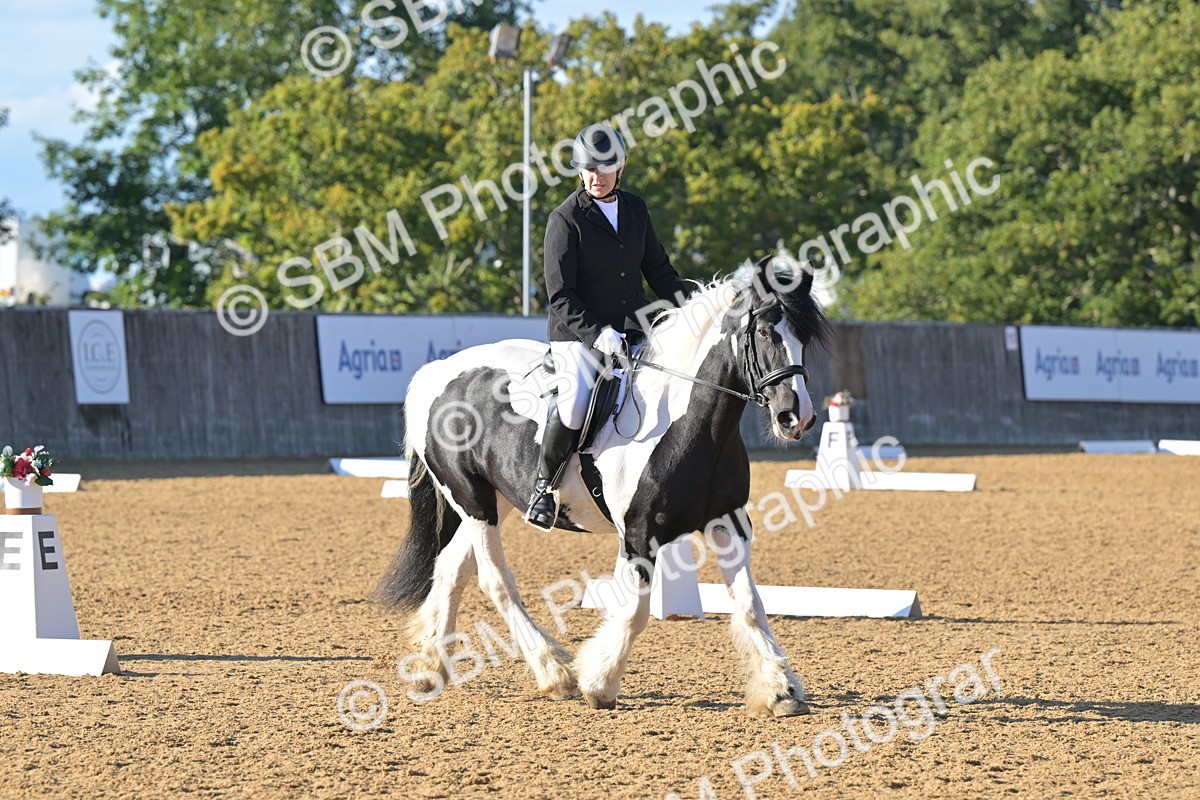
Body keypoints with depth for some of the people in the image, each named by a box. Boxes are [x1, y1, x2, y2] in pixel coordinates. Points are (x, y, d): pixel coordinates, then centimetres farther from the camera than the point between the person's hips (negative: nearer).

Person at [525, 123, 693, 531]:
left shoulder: (635, 209, 11)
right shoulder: (566, 219, -7)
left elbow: (659, 270, 17)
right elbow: (561, 296, -11)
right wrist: (596, 334, -24)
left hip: (633, 329, 6)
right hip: (577, 332, -6)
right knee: (575, 404, -29)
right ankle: (545, 483, -7)